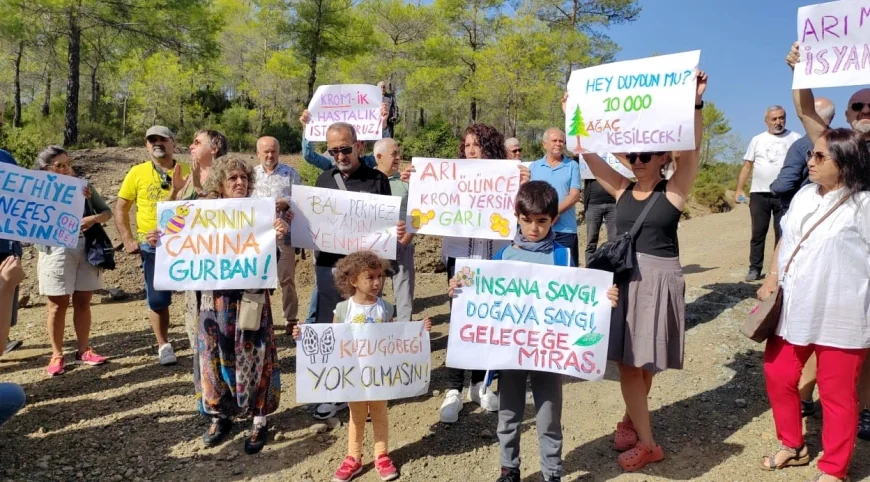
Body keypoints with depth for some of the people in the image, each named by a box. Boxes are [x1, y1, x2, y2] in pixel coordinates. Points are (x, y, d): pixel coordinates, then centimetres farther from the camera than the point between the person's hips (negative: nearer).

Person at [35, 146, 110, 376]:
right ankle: (57, 355, 14)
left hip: (87, 248, 3)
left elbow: (107, 212, 8)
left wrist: (94, 218, -14)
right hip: (57, 250, -3)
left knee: (83, 302, 9)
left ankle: (83, 350, 20)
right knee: (58, 305, 3)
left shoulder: (84, 185, 7)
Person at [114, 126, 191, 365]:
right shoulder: (137, 173, 2)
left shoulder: (188, 172, 1)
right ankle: (163, 345, 23)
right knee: (157, 299, 6)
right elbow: (120, 208, 7)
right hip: (152, 246, 0)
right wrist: (128, 240, 0)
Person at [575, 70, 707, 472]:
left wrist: (696, 103, -30)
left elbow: (691, 149, -18)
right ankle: (647, 442, 19)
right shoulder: (622, 189, 6)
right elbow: (589, 154, 2)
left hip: (658, 278, -3)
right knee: (627, 359, 5)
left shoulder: (674, 190, -3)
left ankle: (631, 420, 28)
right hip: (622, 276, 4)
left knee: (645, 361, 6)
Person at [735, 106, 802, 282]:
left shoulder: (795, 138, 5)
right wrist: (739, 189, 2)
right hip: (759, 194, 1)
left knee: (783, 234, 4)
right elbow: (747, 166, 9)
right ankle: (755, 269, 11)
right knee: (758, 234, 5)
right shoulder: (757, 140, 10)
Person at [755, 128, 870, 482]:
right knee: (777, 376, 16)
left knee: (836, 394, 8)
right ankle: (793, 446, 37)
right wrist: (772, 280, 5)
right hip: (794, 310, 7)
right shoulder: (804, 195, 7)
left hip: (839, 317, -6)